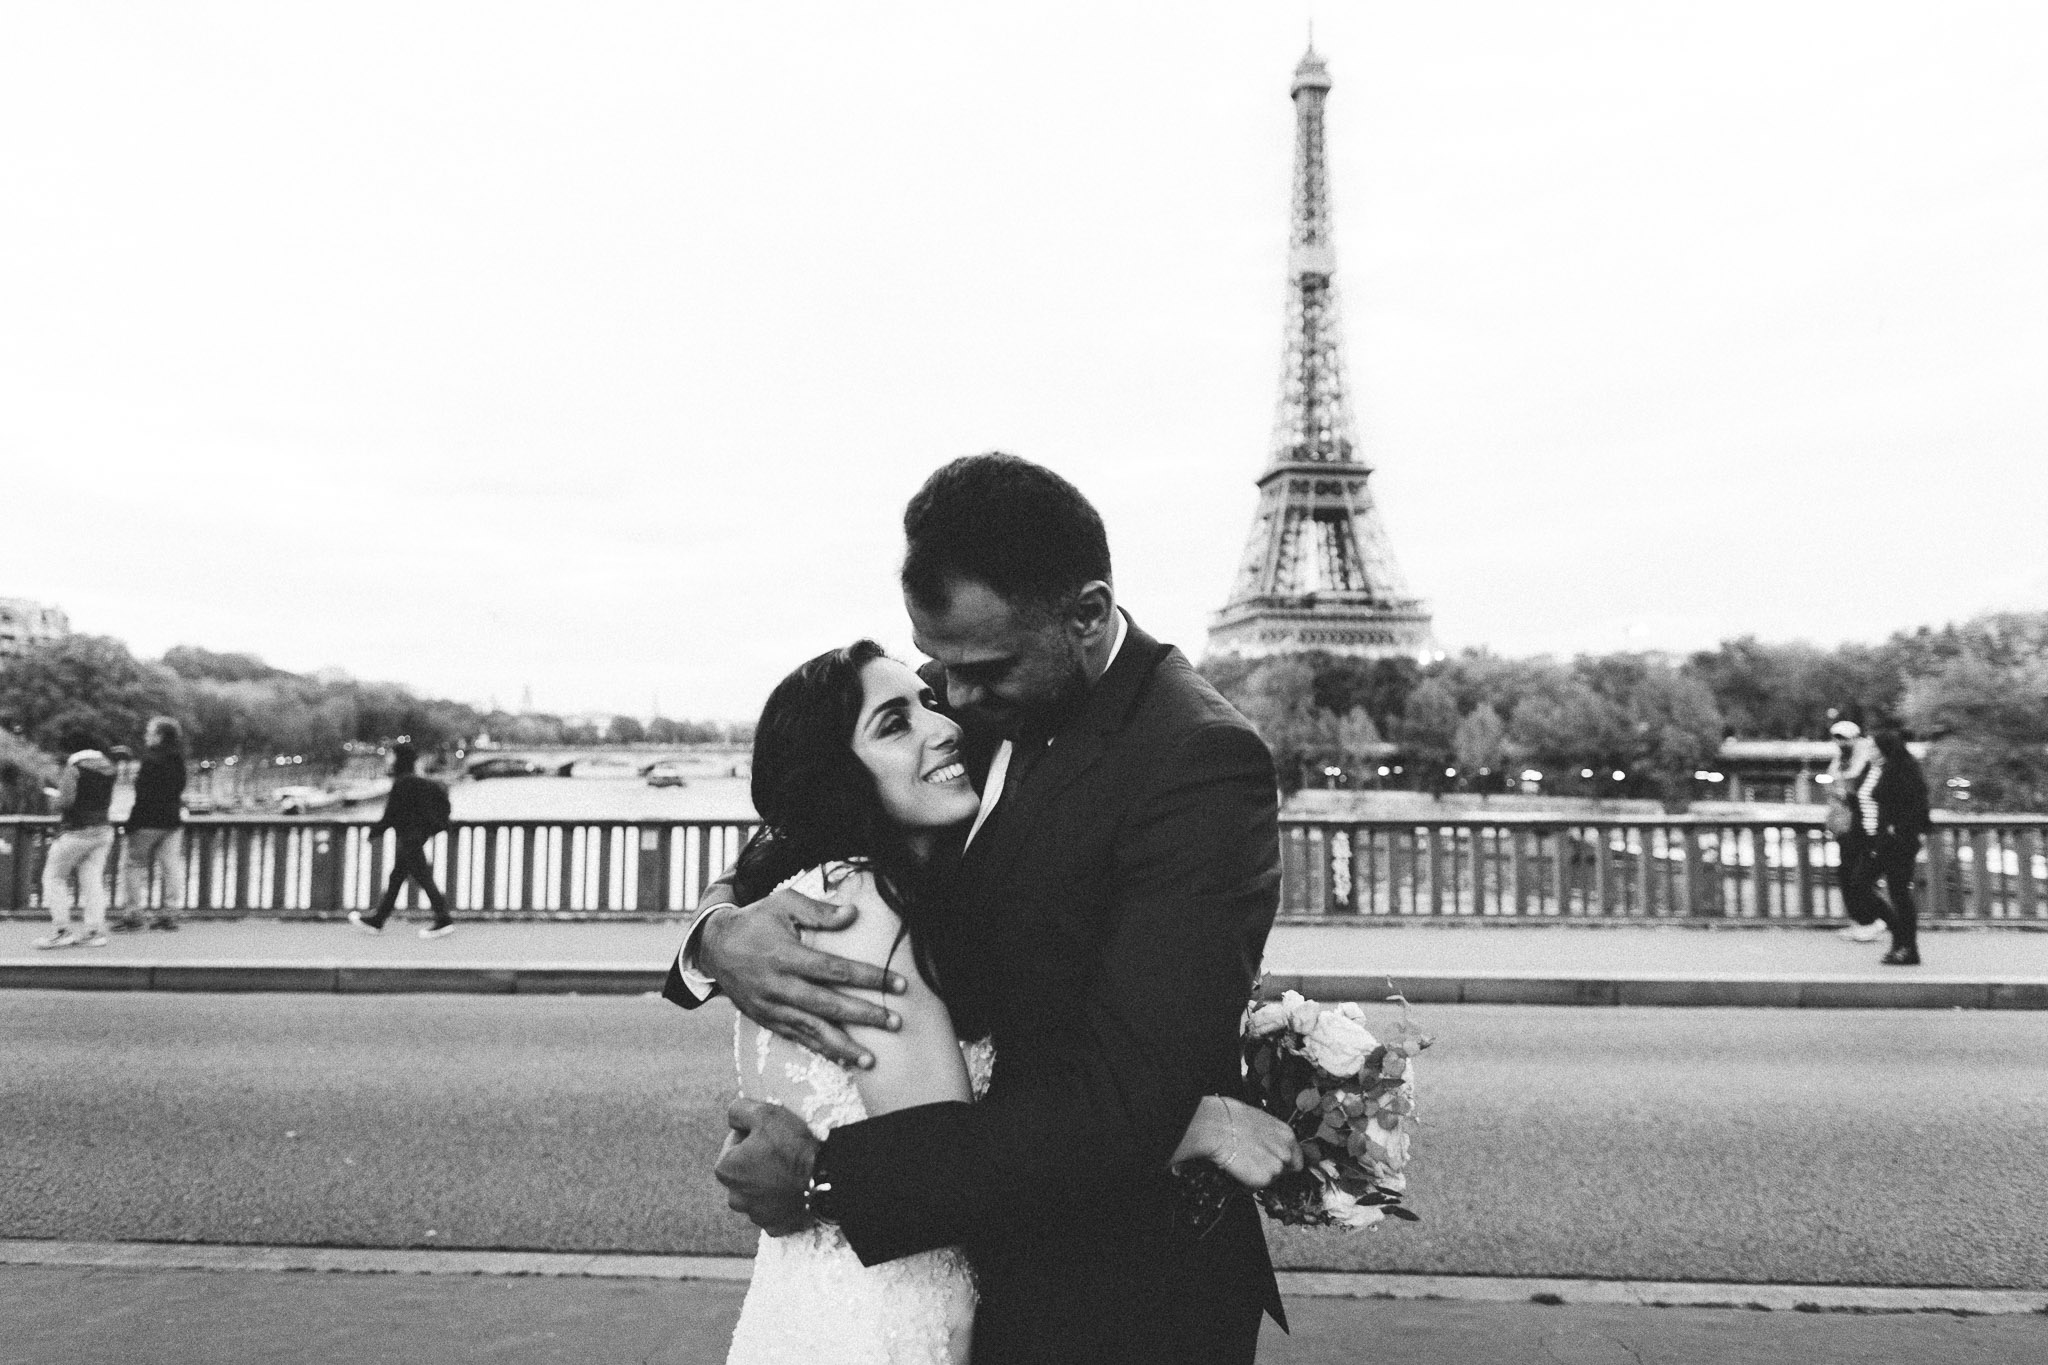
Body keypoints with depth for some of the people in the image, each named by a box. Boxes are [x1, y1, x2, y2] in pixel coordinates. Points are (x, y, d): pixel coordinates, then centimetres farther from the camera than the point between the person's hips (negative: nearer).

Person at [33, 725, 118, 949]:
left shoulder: (74, 768, -13)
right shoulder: (108, 767, 8)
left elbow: (66, 800, -20)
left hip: (77, 830, -7)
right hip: (103, 828, 7)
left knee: (54, 876, 6)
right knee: (93, 879, 7)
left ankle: (62, 929, 2)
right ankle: (95, 930, 3)